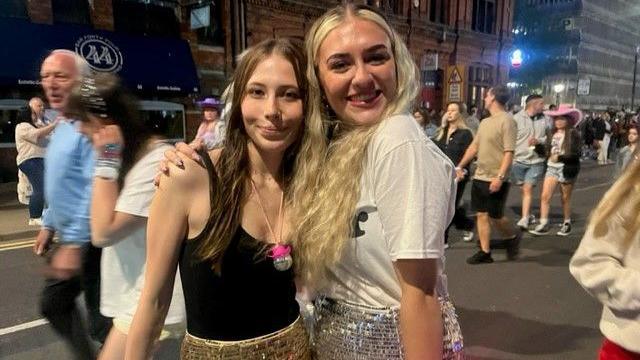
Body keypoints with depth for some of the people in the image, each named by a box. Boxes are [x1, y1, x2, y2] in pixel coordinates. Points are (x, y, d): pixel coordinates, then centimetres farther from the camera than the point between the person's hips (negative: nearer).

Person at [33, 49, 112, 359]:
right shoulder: (61, 127, 12)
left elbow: (95, 190, -26)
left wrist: (74, 244, -25)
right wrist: (49, 225, 21)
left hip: (90, 241, -10)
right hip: (71, 236, 10)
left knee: (102, 320, 2)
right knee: (53, 305, 21)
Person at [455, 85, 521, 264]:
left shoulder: (506, 121, -13)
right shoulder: (485, 122, 12)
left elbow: (509, 153, -18)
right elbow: (474, 146, 19)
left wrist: (500, 177, -25)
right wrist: (460, 166, 16)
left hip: (495, 180, -8)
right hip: (479, 177, 8)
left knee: (495, 216, 2)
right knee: (481, 215, 8)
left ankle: (513, 237, 30)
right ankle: (485, 252, 15)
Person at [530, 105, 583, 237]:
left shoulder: (573, 134, -8)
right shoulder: (551, 134, 8)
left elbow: (577, 154, -13)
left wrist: (560, 157, -21)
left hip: (566, 169, -4)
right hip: (551, 167, 4)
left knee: (565, 198, 10)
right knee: (545, 196, -7)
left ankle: (567, 224, 26)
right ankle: (543, 224, -2)